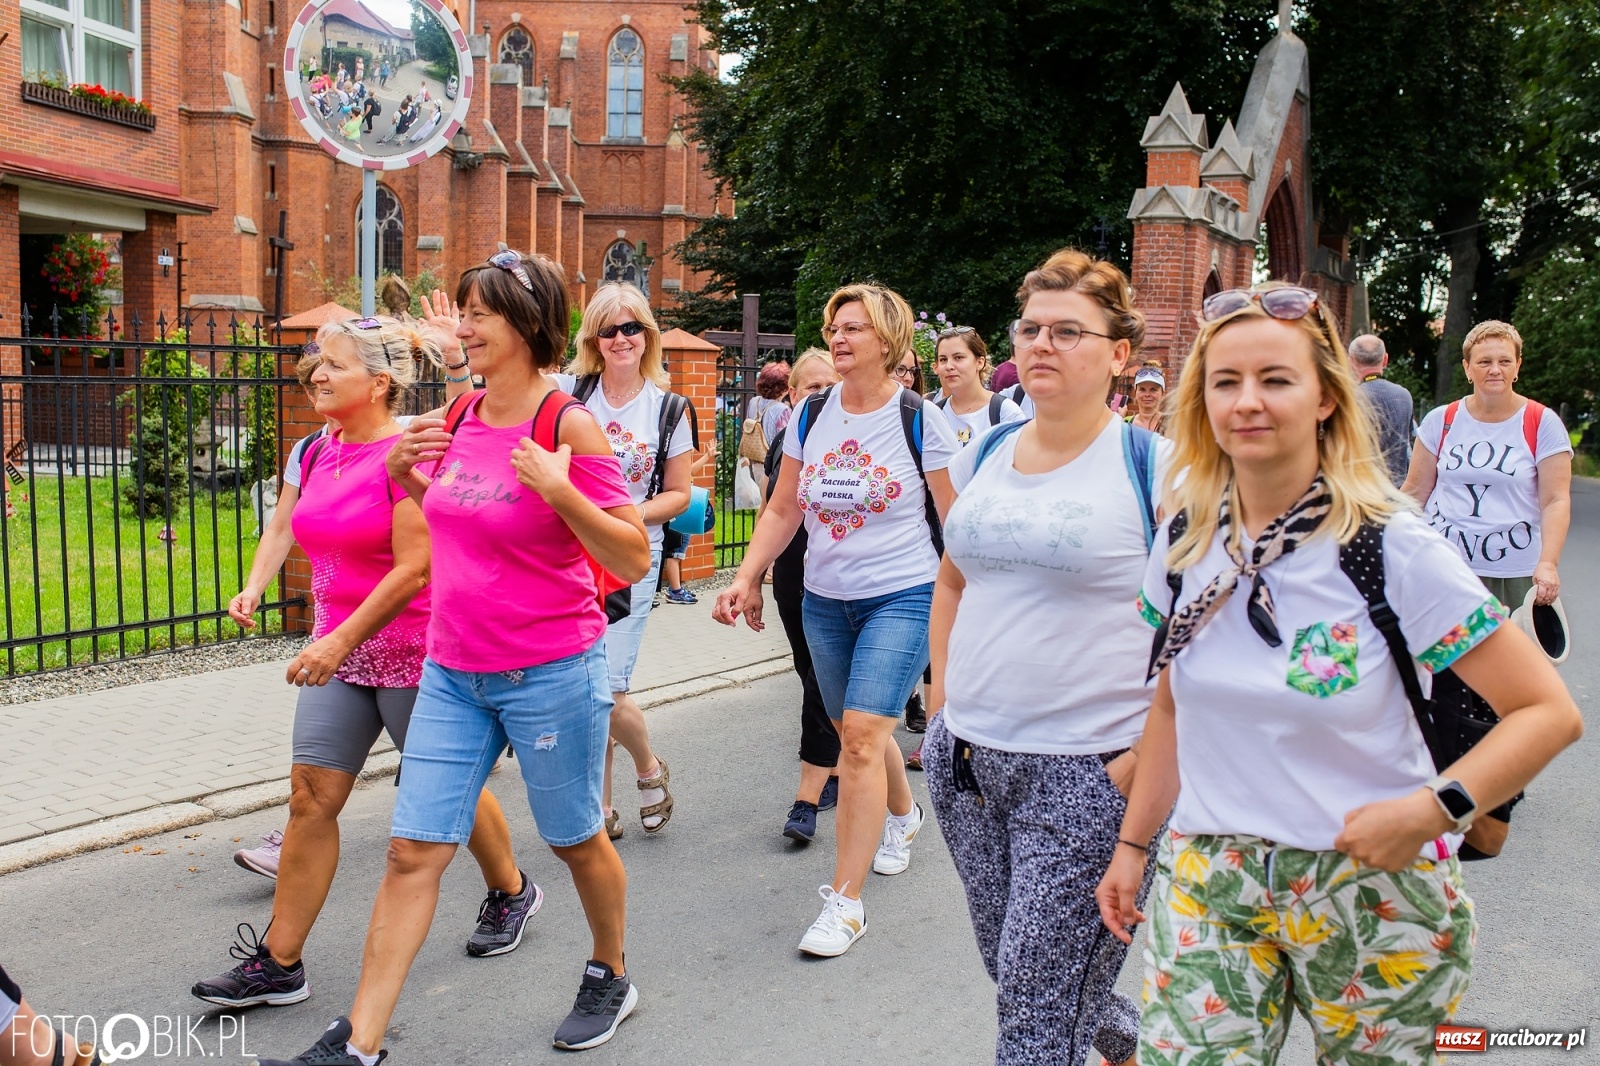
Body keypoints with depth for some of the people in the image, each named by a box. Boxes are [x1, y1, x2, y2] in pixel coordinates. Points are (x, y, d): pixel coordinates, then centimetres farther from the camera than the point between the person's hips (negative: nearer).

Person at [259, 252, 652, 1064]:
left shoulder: (567, 425, -14)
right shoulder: (459, 417, 5)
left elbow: (634, 561, -14)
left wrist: (559, 489, -27)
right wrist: (403, 470, 4)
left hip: (550, 674, -5)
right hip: (453, 672, 6)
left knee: (575, 839, 14)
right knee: (413, 851, 4)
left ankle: (610, 979, 39)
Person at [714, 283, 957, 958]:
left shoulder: (919, 419, -8)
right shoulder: (810, 416, 4)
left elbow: (955, 520, -3)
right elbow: (783, 509, 9)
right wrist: (747, 577, -1)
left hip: (902, 597, -5)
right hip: (825, 599, 5)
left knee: (861, 735, -14)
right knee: (857, 731, 17)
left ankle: (845, 901, -6)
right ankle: (903, 814, 49)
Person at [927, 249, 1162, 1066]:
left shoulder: (1152, 468, -9)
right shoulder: (982, 459, 8)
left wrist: (1148, 753, -15)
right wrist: (943, 701, 12)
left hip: (1089, 773, -6)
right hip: (966, 759, 7)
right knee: (1011, 970, 21)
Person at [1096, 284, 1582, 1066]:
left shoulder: (1390, 547, -13)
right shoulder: (1185, 538, 0)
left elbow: (1548, 711, -11)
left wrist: (1429, 810, -22)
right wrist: (1132, 843, 11)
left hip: (1371, 891, -2)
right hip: (1210, 880, 3)